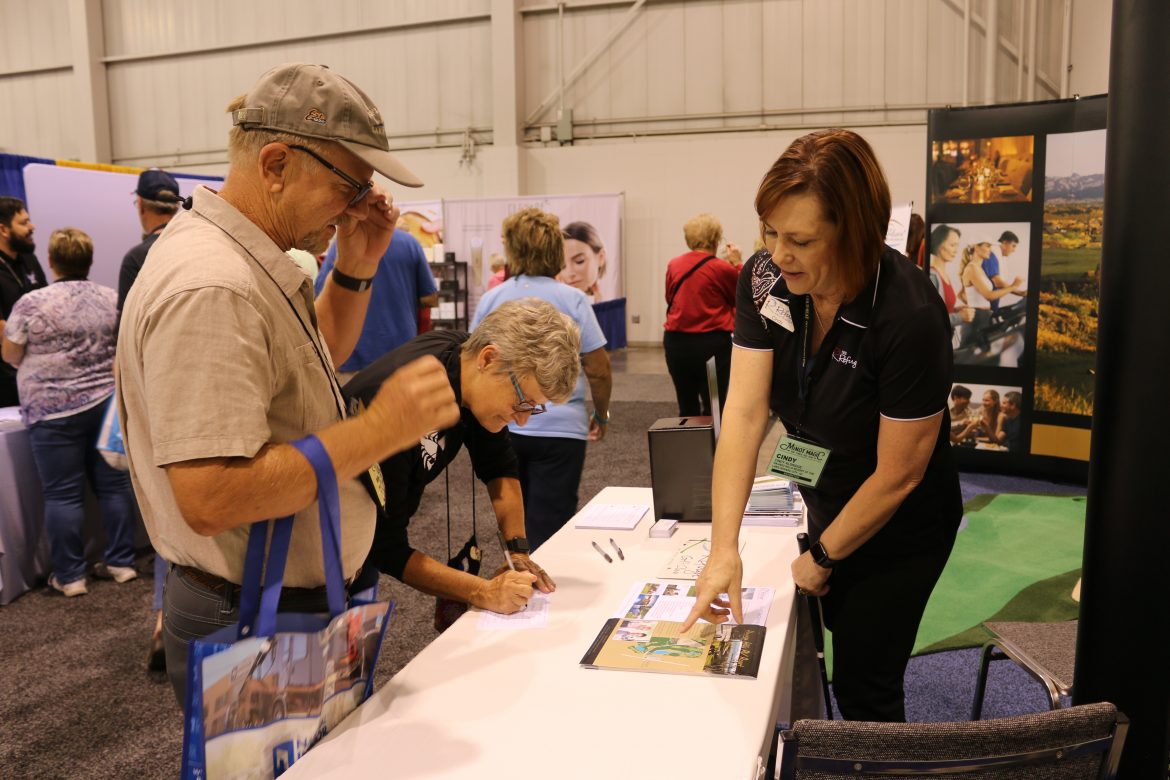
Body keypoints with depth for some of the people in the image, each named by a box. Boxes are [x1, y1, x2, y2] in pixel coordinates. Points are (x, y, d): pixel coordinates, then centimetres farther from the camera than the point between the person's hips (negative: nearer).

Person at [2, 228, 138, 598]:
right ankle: (121, 562, 17)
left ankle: (70, 576, 10)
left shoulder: (31, 303, -9)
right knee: (113, 485, 10)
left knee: (63, 494, 3)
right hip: (107, 404, 4)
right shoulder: (113, 299, 2)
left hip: (54, 412, -3)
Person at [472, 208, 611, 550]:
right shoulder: (573, 300, -7)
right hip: (559, 429, -3)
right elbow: (598, 370, -6)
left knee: (515, 528, 20)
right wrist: (601, 416, 10)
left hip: (502, 428, 3)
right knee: (547, 532, 3)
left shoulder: (490, 300, 1)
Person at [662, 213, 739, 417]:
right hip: (712, 343, -4)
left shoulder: (673, 265, 2)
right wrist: (737, 265, 11)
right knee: (713, 407, 4)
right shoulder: (723, 269, -9)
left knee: (686, 408, 14)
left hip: (676, 342, 4)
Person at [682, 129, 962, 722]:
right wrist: (724, 548, -28)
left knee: (863, 685, 5)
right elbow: (744, 411, -22)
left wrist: (823, 558, -12)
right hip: (825, 504, 6)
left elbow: (898, 473, -24)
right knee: (841, 640, 25)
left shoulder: (910, 316, -32)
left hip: (900, 529, -6)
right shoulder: (764, 280, -17)